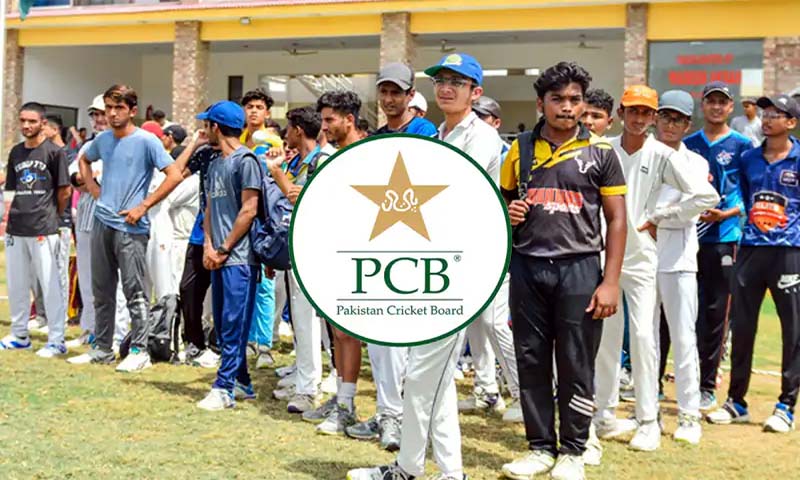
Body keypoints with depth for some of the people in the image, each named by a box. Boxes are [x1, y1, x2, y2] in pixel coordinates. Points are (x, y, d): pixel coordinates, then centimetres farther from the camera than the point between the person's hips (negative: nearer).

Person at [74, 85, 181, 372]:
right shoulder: (103, 139, 10)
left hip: (131, 227, -6)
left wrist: (144, 206, -15)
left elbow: (175, 176, -14)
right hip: (102, 223, 7)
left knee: (135, 292, -2)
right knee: (102, 291, 13)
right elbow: (84, 160, 31)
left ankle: (140, 351, 5)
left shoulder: (146, 141, -9)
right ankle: (102, 348, 23)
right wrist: (92, 188, 13)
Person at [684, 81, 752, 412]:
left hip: (723, 239, -3)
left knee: (715, 313, -1)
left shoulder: (742, 146, 3)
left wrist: (727, 213, -14)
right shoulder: (688, 144, 12)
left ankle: (707, 387, 7)